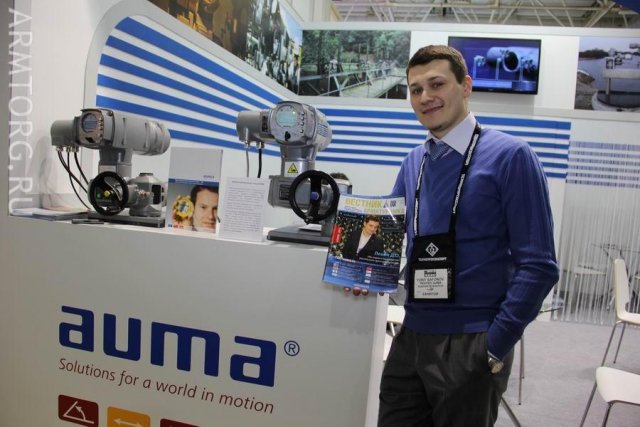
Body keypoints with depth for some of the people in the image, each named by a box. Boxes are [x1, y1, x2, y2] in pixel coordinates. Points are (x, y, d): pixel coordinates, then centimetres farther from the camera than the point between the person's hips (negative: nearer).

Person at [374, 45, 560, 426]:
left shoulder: (510, 156, -11)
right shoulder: (413, 163, 7)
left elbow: (538, 266, -13)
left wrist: (494, 347, -14)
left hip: (471, 344, -5)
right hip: (411, 337, 6)